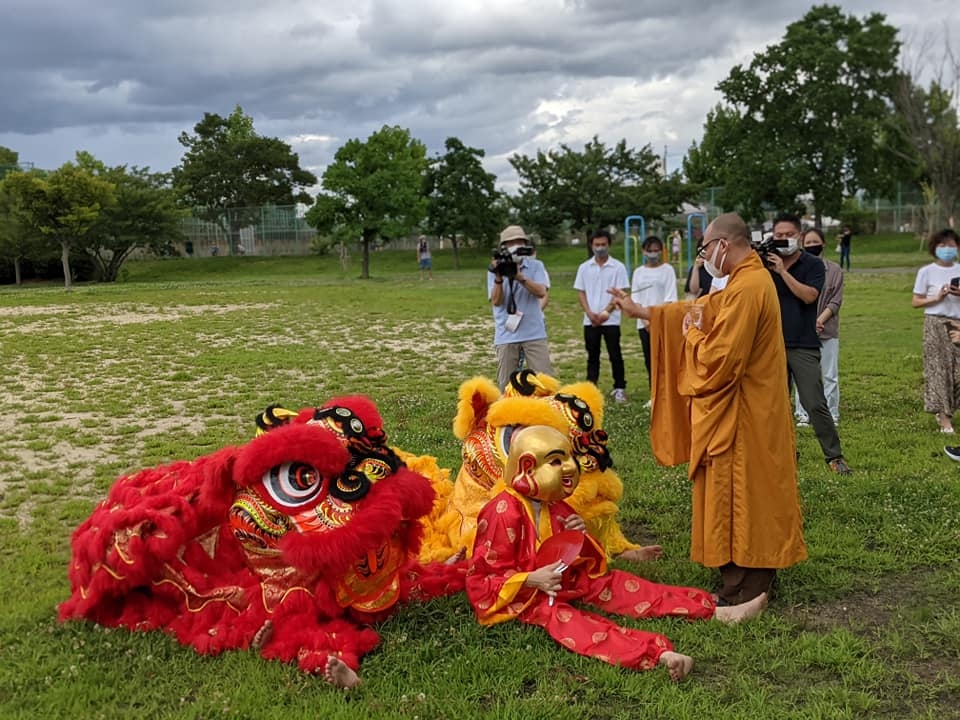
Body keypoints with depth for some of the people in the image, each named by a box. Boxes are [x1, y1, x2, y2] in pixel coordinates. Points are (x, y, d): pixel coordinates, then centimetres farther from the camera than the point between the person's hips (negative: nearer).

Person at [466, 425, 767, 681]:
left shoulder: (554, 506, 5)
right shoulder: (503, 514, -20)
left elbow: (576, 554, 15)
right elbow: (482, 575, -19)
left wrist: (580, 536, -8)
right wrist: (531, 580, -29)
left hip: (566, 578, 8)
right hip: (525, 594, -8)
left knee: (615, 584, -5)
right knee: (562, 617, -34)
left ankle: (715, 612, -9)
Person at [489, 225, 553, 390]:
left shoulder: (536, 266, 3)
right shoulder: (496, 270, 3)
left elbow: (541, 292, -12)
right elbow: (496, 301, -5)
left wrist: (519, 277, -23)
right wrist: (499, 278, -19)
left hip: (534, 333, 0)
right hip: (506, 335, 1)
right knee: (506, 384, 4)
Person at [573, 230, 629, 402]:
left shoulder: (618, 267, -2)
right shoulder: (584, 267, 7)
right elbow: (580, 292, 7)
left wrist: (605, 313, -13)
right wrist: (590, 313, -7)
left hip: (611, 320, -3)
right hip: (590, 320, 3)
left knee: (615, 355, 1)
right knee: (592, 356, 9)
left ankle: (619, 388, 10)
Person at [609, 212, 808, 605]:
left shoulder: (746, 289, -24)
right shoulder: (749, 279, 10)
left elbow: (719, 358, -26)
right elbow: (699, 310, 20)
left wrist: (692, 335, -6)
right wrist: (639, 310, 22)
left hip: (741, 416, -10)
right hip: (746, 410, 10)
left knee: (736, 496, 0)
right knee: (748, 496, 18)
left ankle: (742, 591, 11)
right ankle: (753, 578, 29)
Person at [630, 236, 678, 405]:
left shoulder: (667, 270, 2)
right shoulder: (638, 272, 12)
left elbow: (670, 298, -5)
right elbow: (635, 298, 7)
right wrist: (645, 319, -7)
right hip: (644, 323, 4)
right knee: (649, 360, 5)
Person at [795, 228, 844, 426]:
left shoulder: (834, 270, 3)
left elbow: (836, 301, 0)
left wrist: (820, 320, -14)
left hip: (827, 330, 0)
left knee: (830, 376, 4)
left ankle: (831, 415, 13)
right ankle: (803, 414, 13)